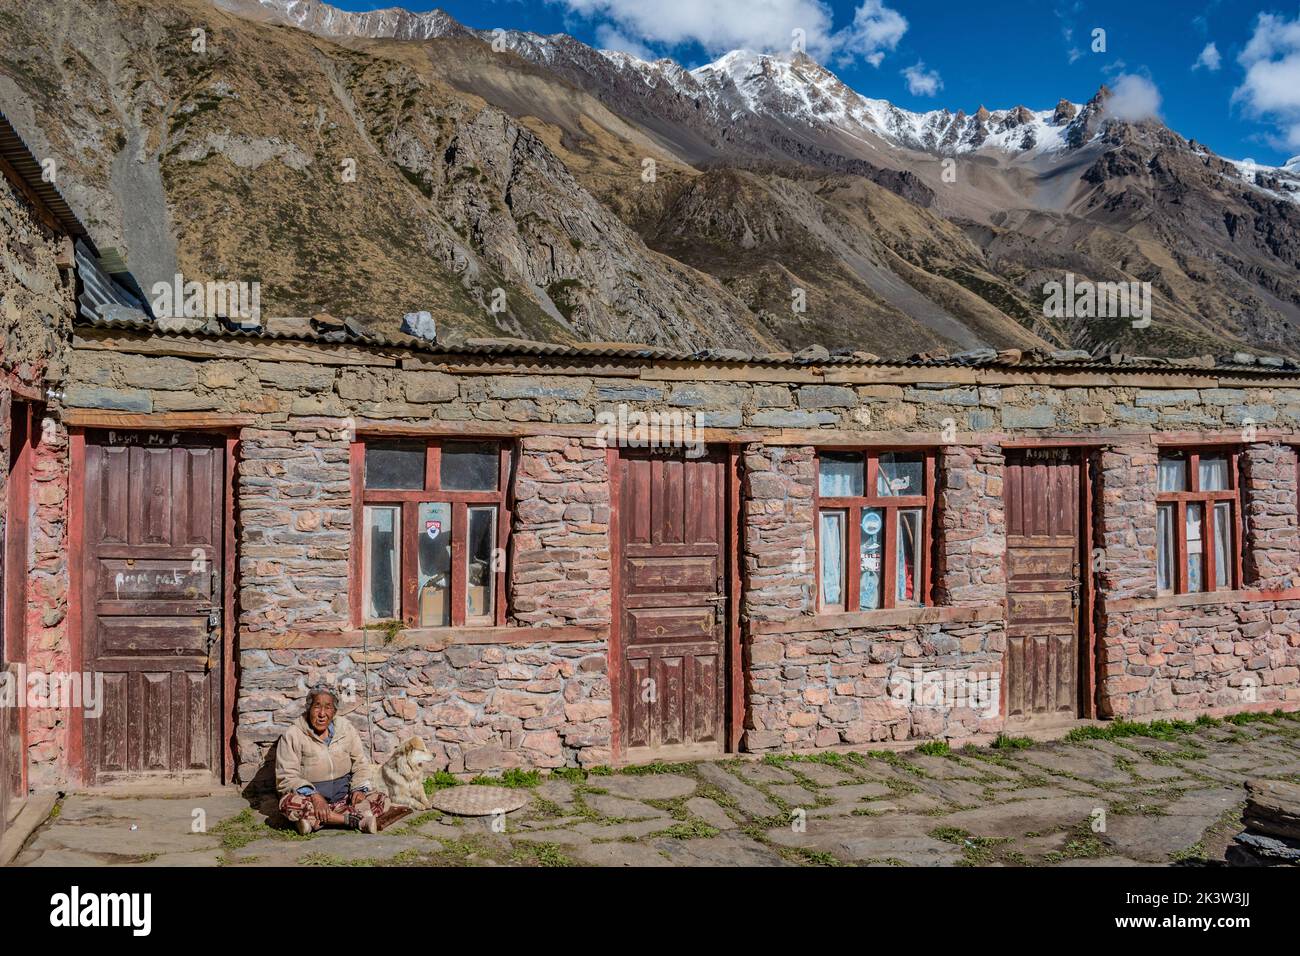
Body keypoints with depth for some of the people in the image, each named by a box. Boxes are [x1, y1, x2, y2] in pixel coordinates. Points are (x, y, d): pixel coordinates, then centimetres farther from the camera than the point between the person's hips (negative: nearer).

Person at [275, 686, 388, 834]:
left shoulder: (346, 729, 5)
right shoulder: (293, 735, -5)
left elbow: (360, 764, 10)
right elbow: (287, 776, -12)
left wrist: (359, 789, -10)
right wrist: (313, 796, -27)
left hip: (343, 796, 3)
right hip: (309, 795, -3)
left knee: (382, 801, -17)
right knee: (289, 803, -36)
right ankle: (355, 819, -33)